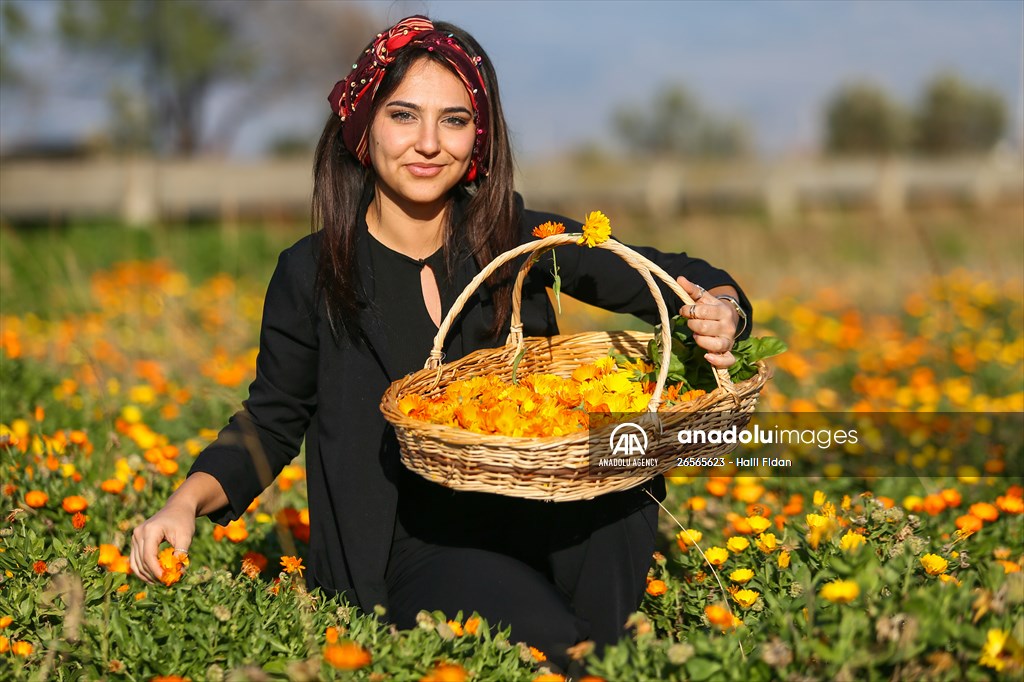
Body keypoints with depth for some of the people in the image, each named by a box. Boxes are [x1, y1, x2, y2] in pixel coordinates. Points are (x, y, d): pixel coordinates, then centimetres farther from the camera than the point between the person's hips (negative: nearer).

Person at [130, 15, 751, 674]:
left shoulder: (520, 239, 0)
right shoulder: (313, 274, -4)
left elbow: (675, 277, 6)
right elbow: (272, 424, 7)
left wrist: (719, 312, -18)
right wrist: (187, 502, -11)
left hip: (539, 513, 3)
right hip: (415, 542, -3)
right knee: (550, 643, -32)